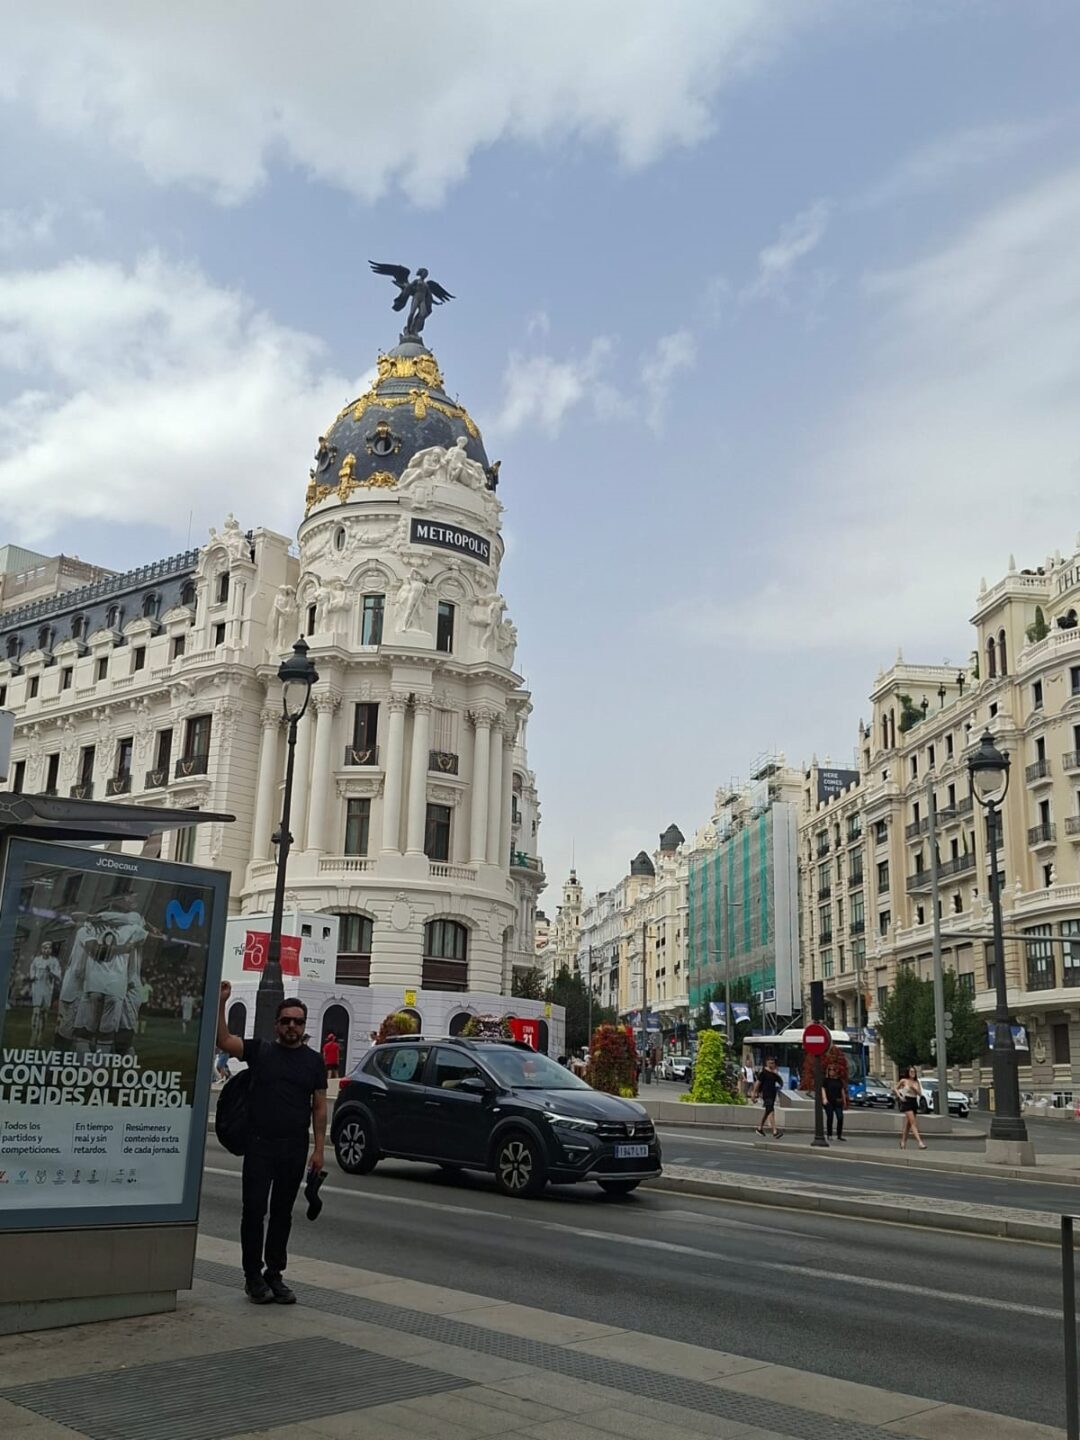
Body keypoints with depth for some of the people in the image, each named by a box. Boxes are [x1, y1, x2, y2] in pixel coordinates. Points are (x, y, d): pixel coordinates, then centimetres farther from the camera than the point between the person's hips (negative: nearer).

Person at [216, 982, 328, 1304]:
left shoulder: (314, 1061, 7)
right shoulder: (259, 1051, 3)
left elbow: (319, 1107, 6)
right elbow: (224, 1040, -11)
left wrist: (318, 1149, 0)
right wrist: (221, 1003, -22)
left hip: (295, 1148, 2)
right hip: (260, 1145, -2)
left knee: (283, 1213, 10)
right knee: (254, 1210, -1)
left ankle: (275, 1274, 20)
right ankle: (253, 1276, 10)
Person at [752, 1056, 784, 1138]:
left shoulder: (775, 1073, 13)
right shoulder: (763, 1072, -6)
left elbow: (781, 1083, 13)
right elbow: (758, 1083, -8)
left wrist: (778, 1075, -3)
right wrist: (754, 1093, -11)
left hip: (773, 1094, 8)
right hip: (766, 1094, -8)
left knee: (767, 1112, 17)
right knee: (770, 1111, -18)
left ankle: (760, 1128, 34)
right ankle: (774, 1132, -27)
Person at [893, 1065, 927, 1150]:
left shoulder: (916, 1082, 9)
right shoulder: (904, 1081, -1)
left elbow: (920, 1094, 3)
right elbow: (895, 1088, 7)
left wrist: (914, 1088, -14)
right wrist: (900, 1096, -6)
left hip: (914, 1102, 5)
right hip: (907, 1102, -5)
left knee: (908, 1124, 12)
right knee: (913, 1122, -16)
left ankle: (903, 1142, 23)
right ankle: (920, 1142, -26)